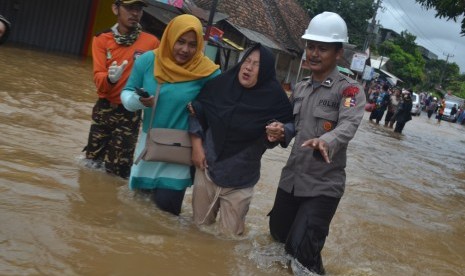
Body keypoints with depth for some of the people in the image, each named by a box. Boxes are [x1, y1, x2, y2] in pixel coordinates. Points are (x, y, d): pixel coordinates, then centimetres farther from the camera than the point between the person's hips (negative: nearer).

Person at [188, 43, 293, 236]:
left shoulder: (273, 96, -13)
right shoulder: (221, 84, -7)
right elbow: (197, 110, 4)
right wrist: (197, 145, -1)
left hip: (239, 180, -2)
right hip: (207, 168, 3)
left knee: (229, 236, 8)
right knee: (199, 225, 19)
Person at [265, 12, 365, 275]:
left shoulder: (349, 89, -12)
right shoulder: (300, 88, 8)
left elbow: (348, 125, -28)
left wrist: (326, 142, -49)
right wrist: (282, 131, -9)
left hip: (324, 184, -6)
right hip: (291, 178, 7)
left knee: (301, 249, -11)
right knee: (278, 235, 22)